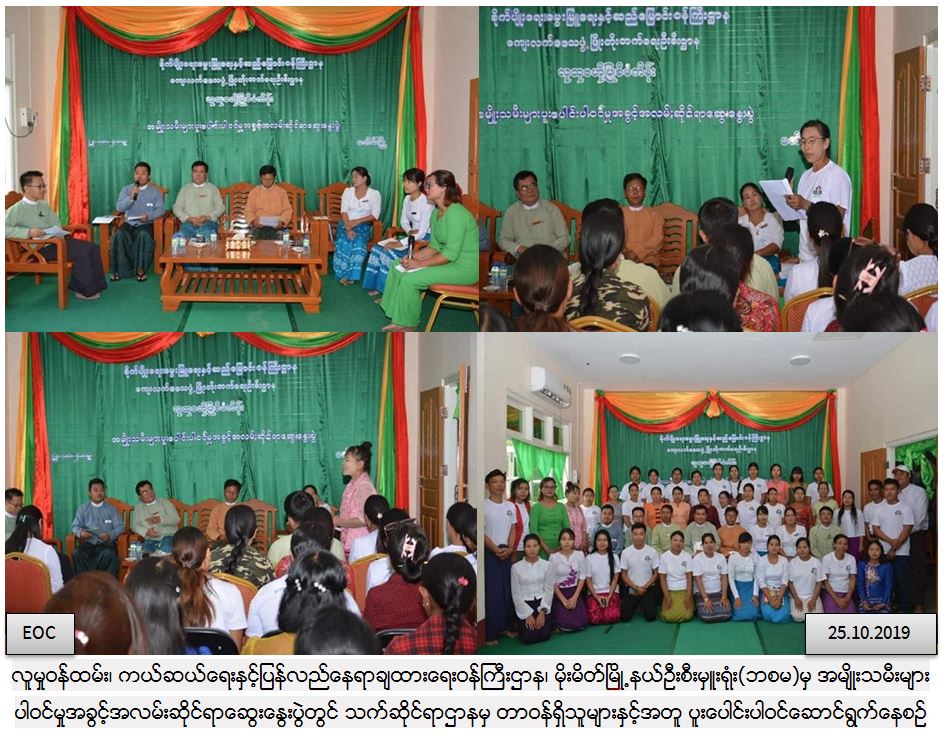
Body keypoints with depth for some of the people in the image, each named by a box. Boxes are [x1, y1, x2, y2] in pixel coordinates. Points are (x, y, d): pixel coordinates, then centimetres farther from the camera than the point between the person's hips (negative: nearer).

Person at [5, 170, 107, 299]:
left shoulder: (44, 205, 18)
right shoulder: (16, 210, -7)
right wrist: (28, 232, -27)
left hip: (56, 240, 8)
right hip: (42, 248, -8)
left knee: (93, 247, -6)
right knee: (81, 252, -24)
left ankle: (95, 286, 3)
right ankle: (86, 291, -8)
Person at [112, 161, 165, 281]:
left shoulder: (155, 192, 10)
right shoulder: (126, 189, 13)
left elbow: (160, 209, -2)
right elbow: (119, 208, 0)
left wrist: (149, 216, -22)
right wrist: (131, 197, -17)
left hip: (146, 224, -2)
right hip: (129, 223, 2)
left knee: (144, 235, -37)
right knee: (118, 235, -31)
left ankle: (140, 269, -28)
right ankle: (119, 270, -24)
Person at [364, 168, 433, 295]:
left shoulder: (426, 203, -21)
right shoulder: (407, 199, 6)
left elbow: (422, 232, -23)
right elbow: (404, 222, 14)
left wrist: (399, 243, -25)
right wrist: (409, 231, -10)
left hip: (424, 239, -9)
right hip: (412, 236, 9)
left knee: (389, 253, -24)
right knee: (378, 248, -8)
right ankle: (378, 286, -3)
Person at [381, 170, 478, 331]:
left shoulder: (456, 213, -22)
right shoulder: (437, 213, 9)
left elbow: (451, 254, -25)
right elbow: (435, 246, 14)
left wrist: (419, 263, -19)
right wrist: (413, 257, -4)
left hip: (465, 267, -10)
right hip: (450, 258, 10)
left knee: (409, 279, -20)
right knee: (397, 266, 6)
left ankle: (407, 324, 0)